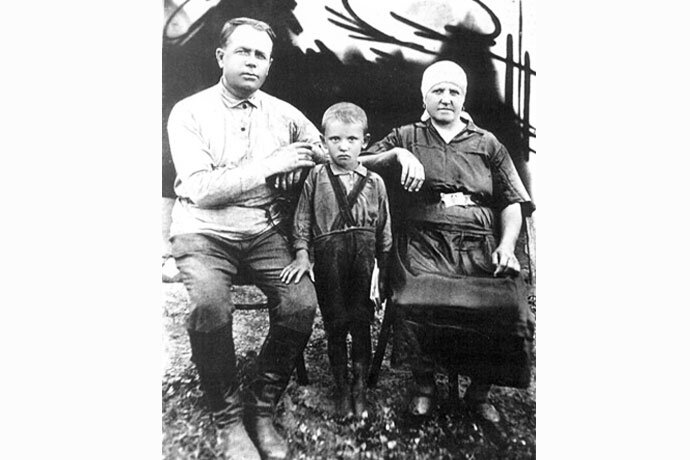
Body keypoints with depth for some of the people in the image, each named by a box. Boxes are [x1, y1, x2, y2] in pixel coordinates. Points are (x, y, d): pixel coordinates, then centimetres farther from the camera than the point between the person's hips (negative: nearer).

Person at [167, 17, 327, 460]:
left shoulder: (284, 114, 10)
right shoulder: (190, 112, 0)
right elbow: (199, 189, -12)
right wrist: (269, 165, -17)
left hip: (266, 230, 3)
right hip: (204, 231, -2)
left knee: (302, 301, -22)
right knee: (210, 306, -31)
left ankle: (262, 410, 1)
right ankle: (229, 420, -5)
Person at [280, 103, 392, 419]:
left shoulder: (374, 182, 4)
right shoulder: (316, 178, 2)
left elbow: (384, 230, 7)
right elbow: (303, 220, 3)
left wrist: (385, 271, 7)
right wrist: (302, 254, -7)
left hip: (363, 261, 1)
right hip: (328, 262, 0)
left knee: (361, 324, 7)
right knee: (334, 326, 9)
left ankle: (360, 386, 24)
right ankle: (341, 387, 26)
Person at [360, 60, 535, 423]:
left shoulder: (487, 144, 22)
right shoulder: (406, 137, 20)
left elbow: (513, 202, 15)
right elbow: (358, 165, 8)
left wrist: (507, 245, -1)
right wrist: (397, 155, -8)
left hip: (480, 250, 2)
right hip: (425, 246, -1)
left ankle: (480, 393, 6)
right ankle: (424, 386, 0)